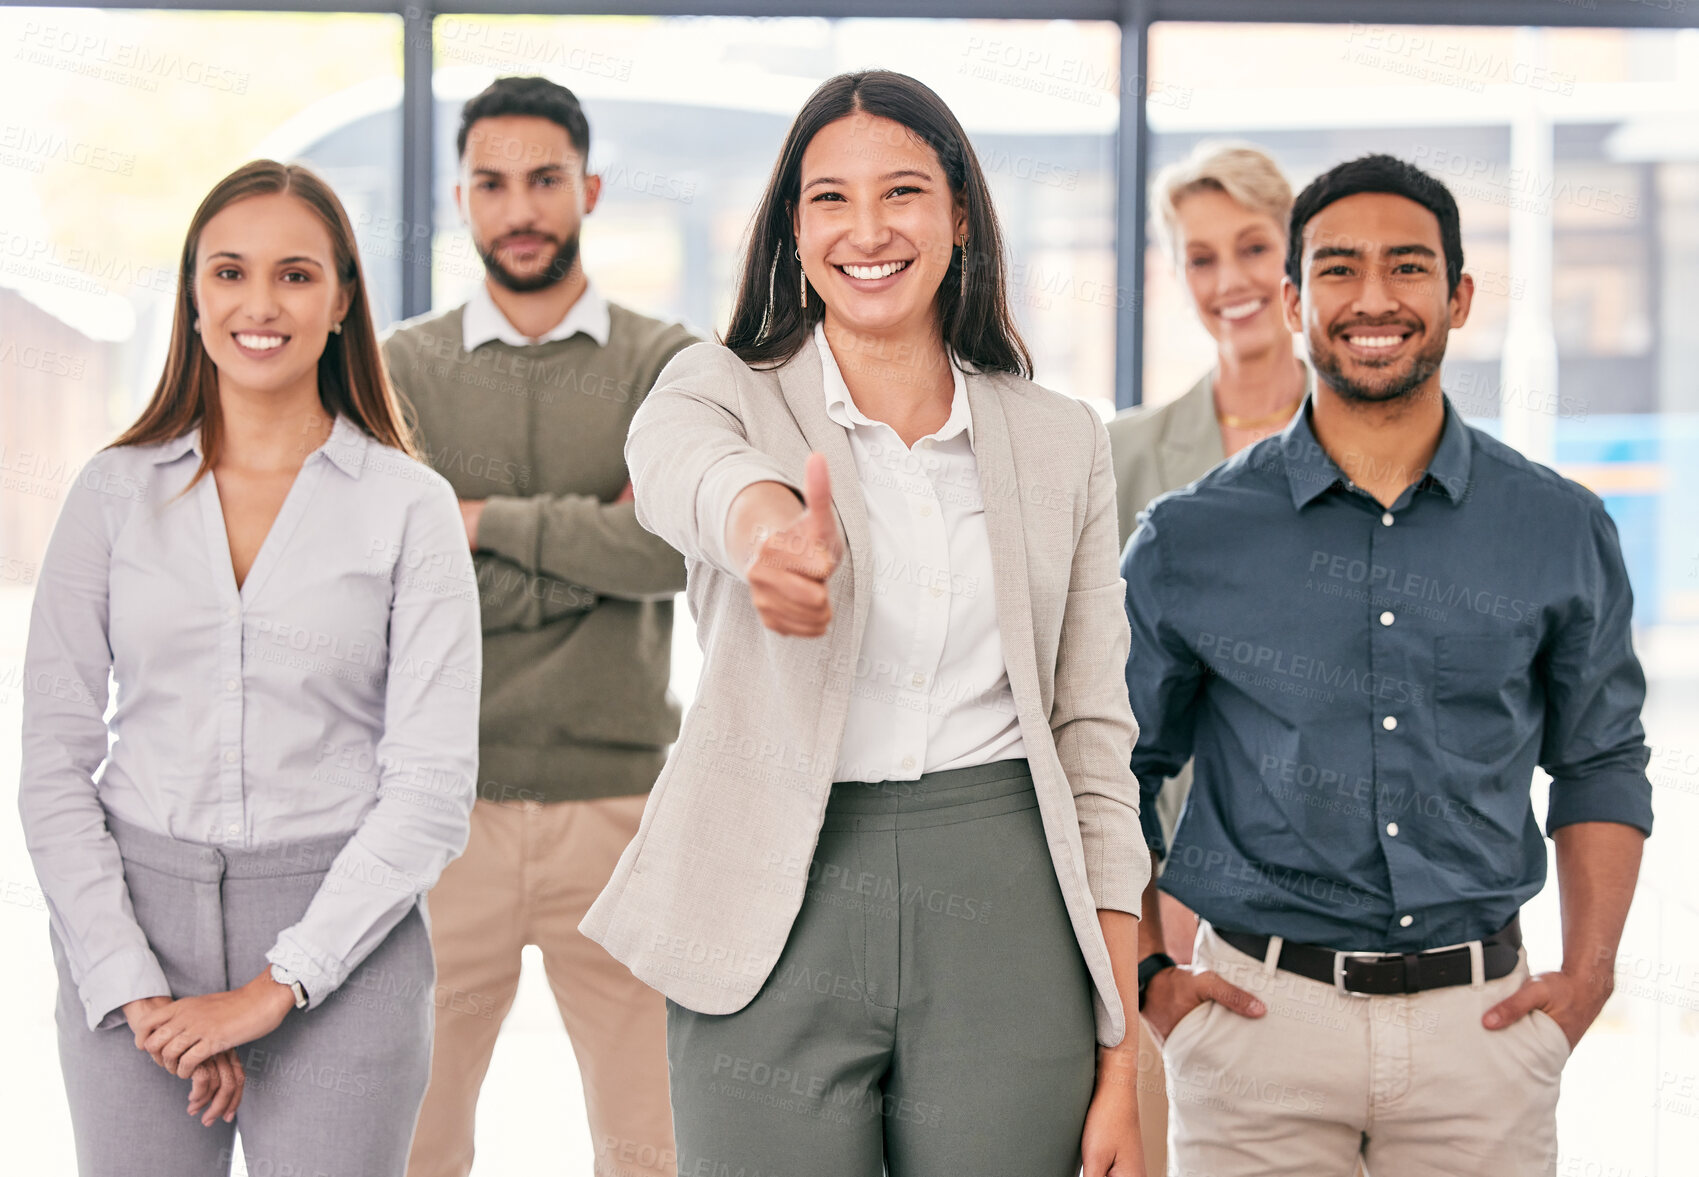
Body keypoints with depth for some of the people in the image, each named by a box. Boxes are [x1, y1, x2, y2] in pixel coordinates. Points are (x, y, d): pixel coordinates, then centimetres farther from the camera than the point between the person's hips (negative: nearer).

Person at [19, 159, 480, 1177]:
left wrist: (276, 986, -11)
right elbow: (54, 766, 3)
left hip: (341, 945, -1)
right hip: (132, 928, 1)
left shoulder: (410, 507, 0)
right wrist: (133, 987, -7)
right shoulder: (118, 492, 5)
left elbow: (432, 789, -5)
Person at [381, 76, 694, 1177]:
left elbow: (675, 551, -12)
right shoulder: (400, 371, 6)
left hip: (619, 802, 0)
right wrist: (600, 548, -8)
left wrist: (488, 519, -7)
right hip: (447, 806, 0)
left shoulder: (665, 365, 5)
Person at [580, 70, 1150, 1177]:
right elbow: (687, 466, -25)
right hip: (777, 927, -1)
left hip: (1005, 920, 2)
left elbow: (1095, 746, 8)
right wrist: (770, 529, -50)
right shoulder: (725, 393, 2)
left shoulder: (1063, 443, 8)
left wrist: (1119, 1055, 2)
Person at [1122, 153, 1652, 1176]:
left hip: (1482, 1020, 1)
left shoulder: (1563, 532, 5)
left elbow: (1602, 760, 15)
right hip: (1263, 1012, -1)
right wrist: (1147, 975, 3)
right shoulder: (1189, 542, 1)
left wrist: (1589, 973, 5)